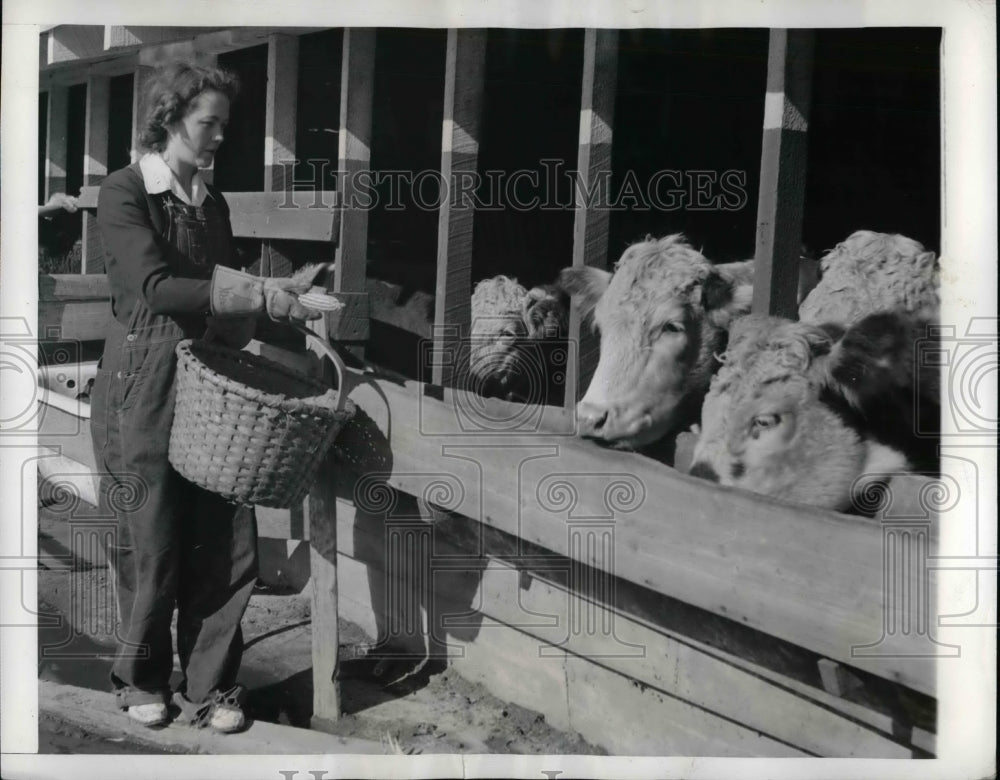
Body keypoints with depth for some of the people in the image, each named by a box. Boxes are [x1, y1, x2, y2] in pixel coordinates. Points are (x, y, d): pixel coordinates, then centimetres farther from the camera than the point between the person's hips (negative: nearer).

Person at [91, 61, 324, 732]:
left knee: (228, 544, 2)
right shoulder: (124, 192, -7)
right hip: (145, 383, -5)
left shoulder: (213, 202, 14)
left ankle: (208, 688, 17)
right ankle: (141, 679, 26)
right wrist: (257, 296, -25)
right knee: (153, 546, 3)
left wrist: (276, 301, -2)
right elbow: (155, 287, -20)